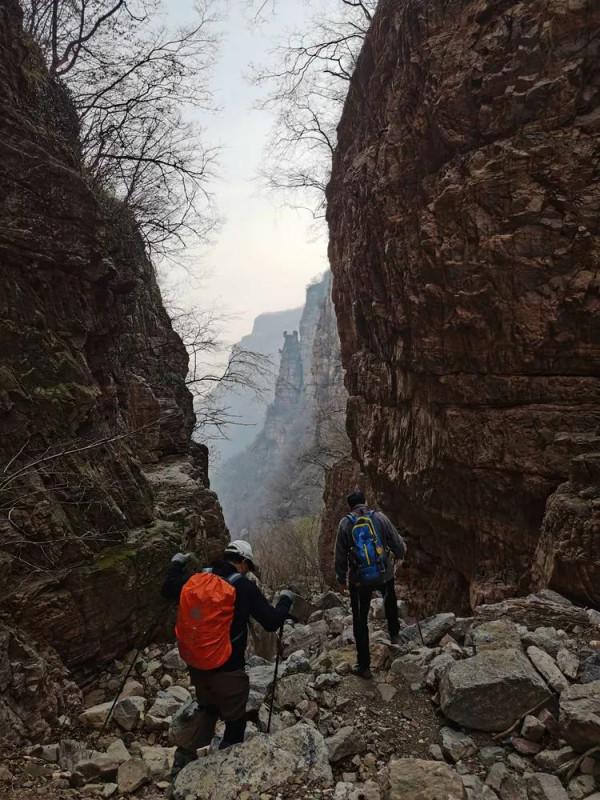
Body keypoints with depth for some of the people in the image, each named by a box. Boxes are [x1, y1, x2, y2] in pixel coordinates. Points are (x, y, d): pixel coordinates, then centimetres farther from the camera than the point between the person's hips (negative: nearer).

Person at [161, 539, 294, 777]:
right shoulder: (245, 587, -15)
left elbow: (168, 590, 14)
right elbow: (272, 622, -12)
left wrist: (176, 565, 28)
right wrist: (285, 600, 5)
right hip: (228, 669, -5)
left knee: (207, 710, 28)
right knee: (235, 721, 15)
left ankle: (184, 757, 21)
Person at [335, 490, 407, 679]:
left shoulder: (345, 523, -7)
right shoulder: (380, 517, -7)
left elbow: (340, 555, -3)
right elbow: (398, 544, -2)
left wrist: (341, 579, 10)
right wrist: (401, 554, 21)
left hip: (359, 580, -1)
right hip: (384, 575, 1)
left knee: (360, 621, 13)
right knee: (390, 601, 35)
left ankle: (364, 666, 20)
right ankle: (394, 634, 48)